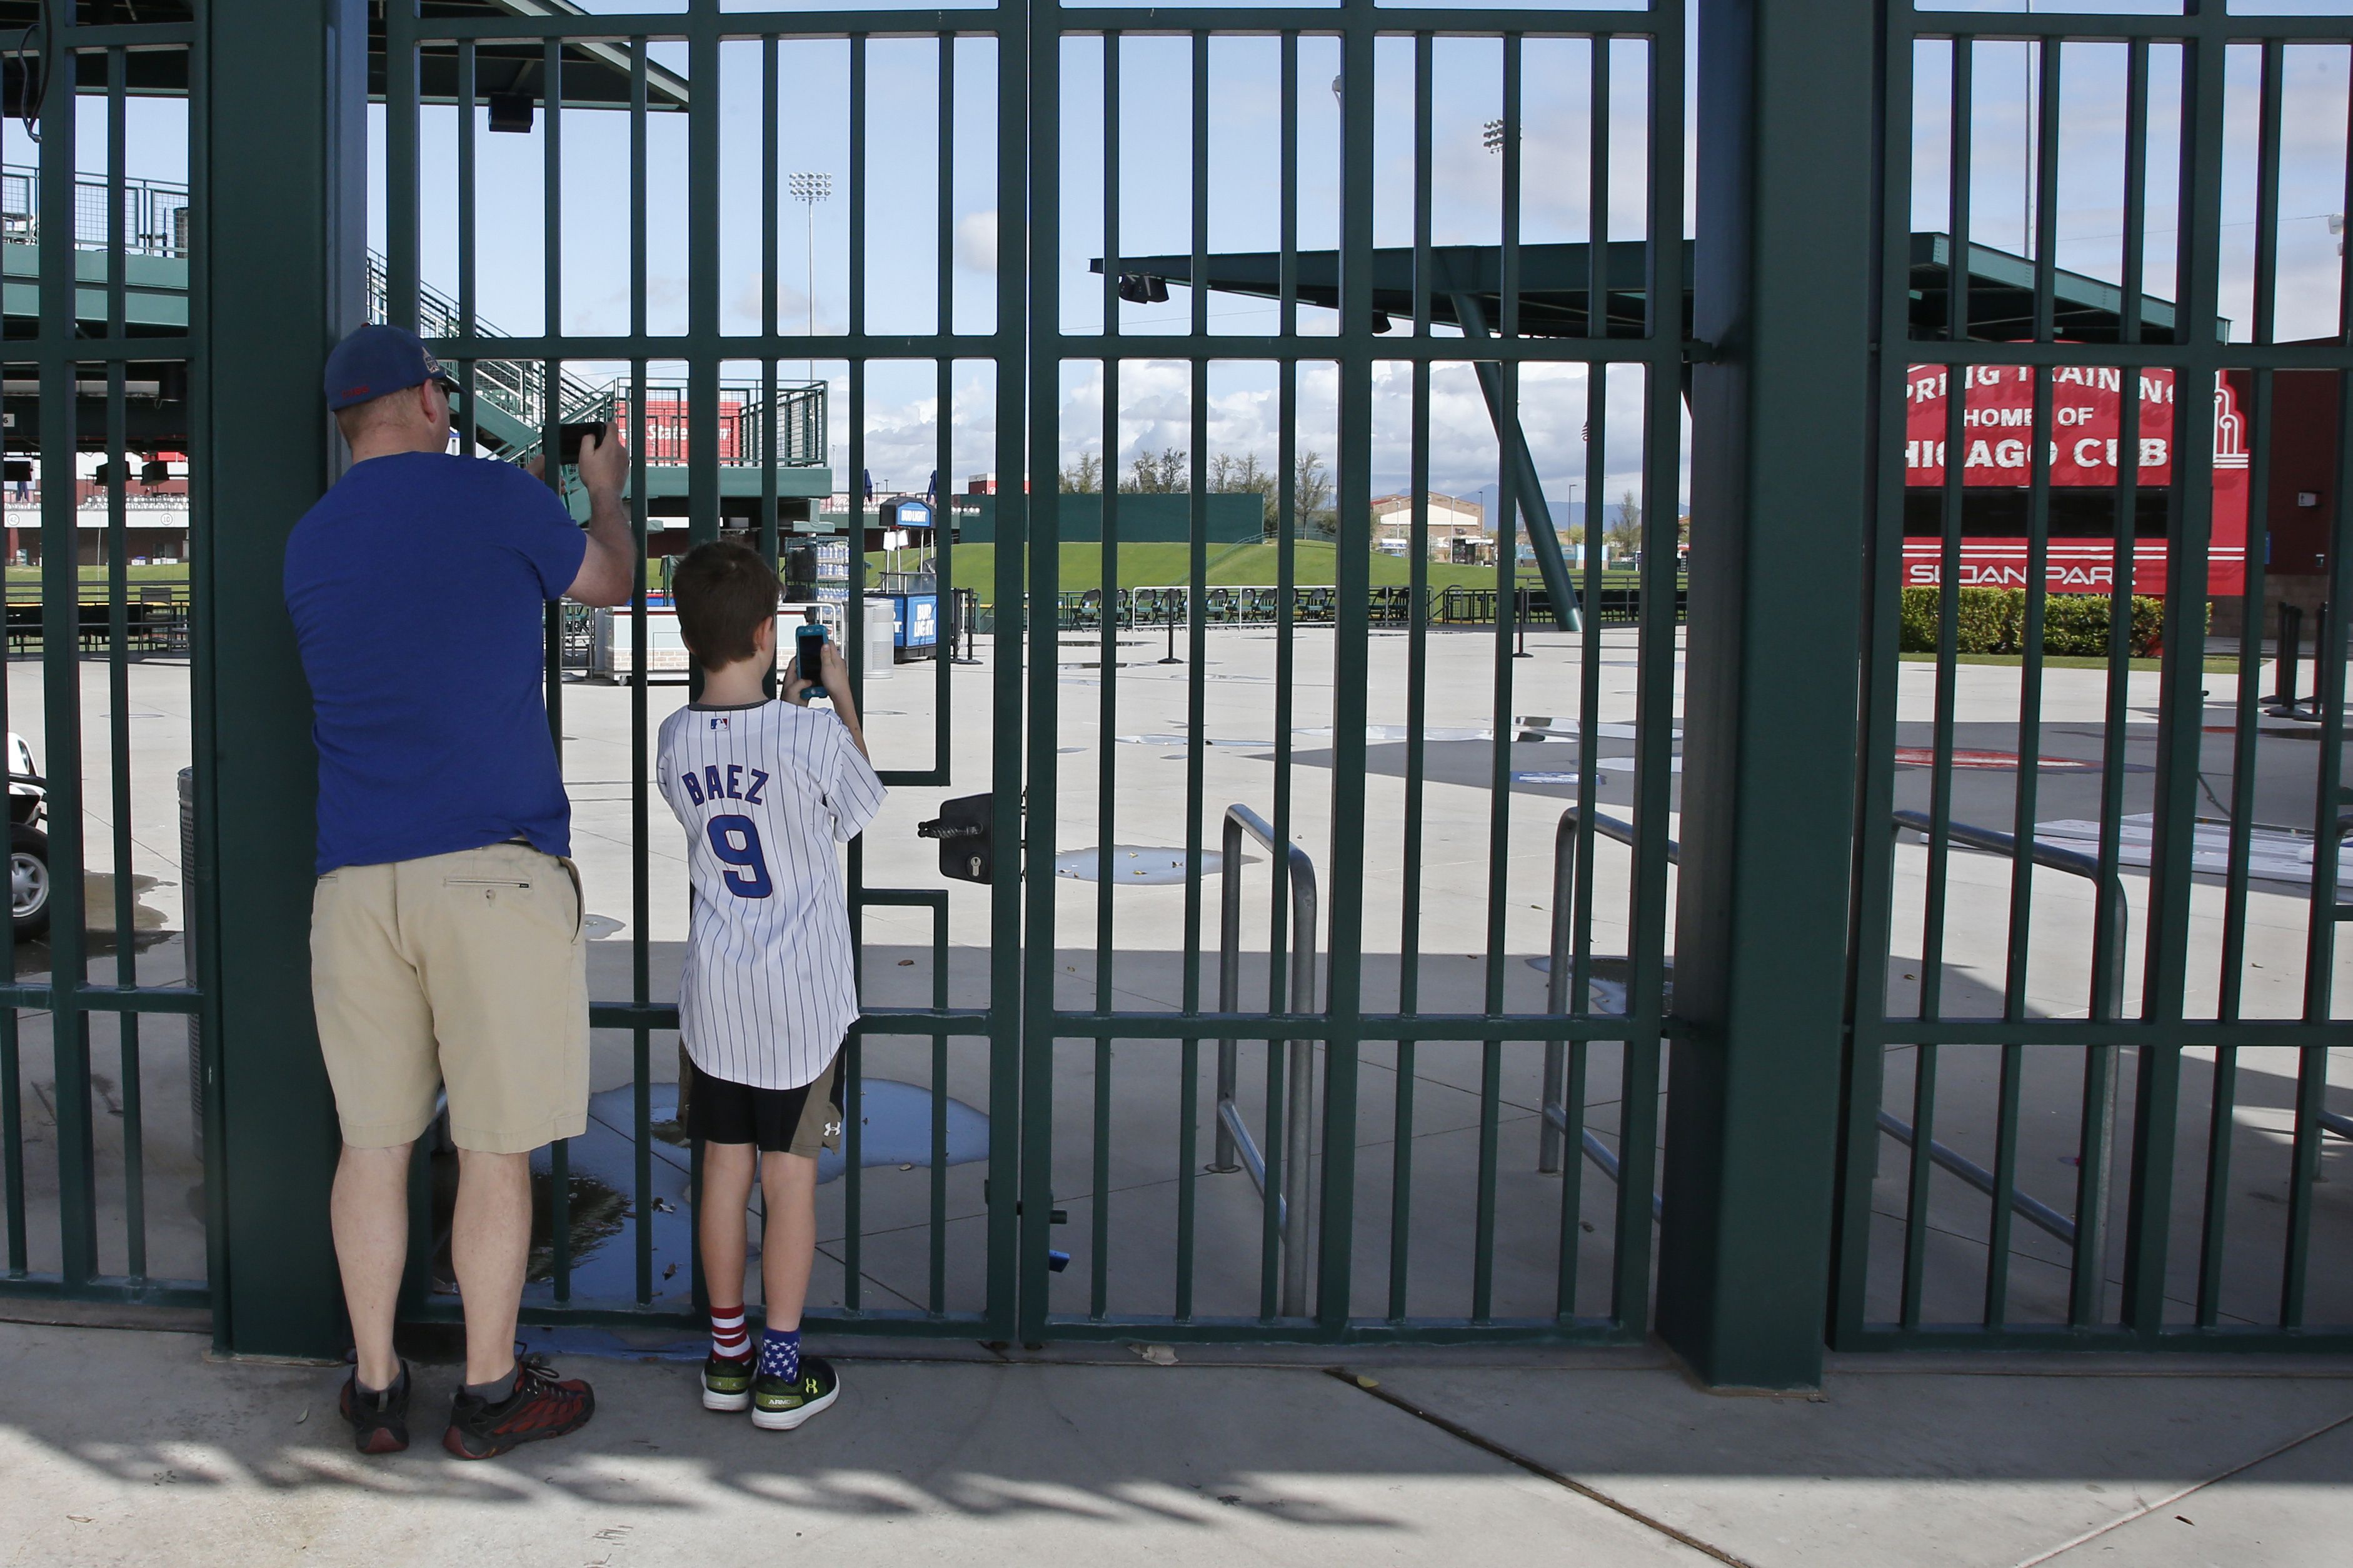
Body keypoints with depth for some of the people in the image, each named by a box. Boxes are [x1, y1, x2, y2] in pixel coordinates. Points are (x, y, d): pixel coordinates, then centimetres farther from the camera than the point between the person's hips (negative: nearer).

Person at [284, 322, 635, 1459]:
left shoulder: (308, 544, 13)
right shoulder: (496, 498, -3)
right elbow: (610, 582, 14)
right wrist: (604, 493, 34)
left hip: (355, 879, 5)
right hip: (491, 864, -5)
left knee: (372, 1141, 13)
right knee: (495, 1144, 5)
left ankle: (375, 1390, 23)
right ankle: (489, 1394, 17)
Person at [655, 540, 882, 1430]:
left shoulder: (675, 740, -2)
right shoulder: (811, 734, -15)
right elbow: (858, 806, 5)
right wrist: (840, 697, 13)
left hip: (714, 993, 4)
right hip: (802, 995, -4)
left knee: (725, 1166, 13)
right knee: (790, 1173, 4)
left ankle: (728, 1353, 25)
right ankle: (782, 1369, 12)